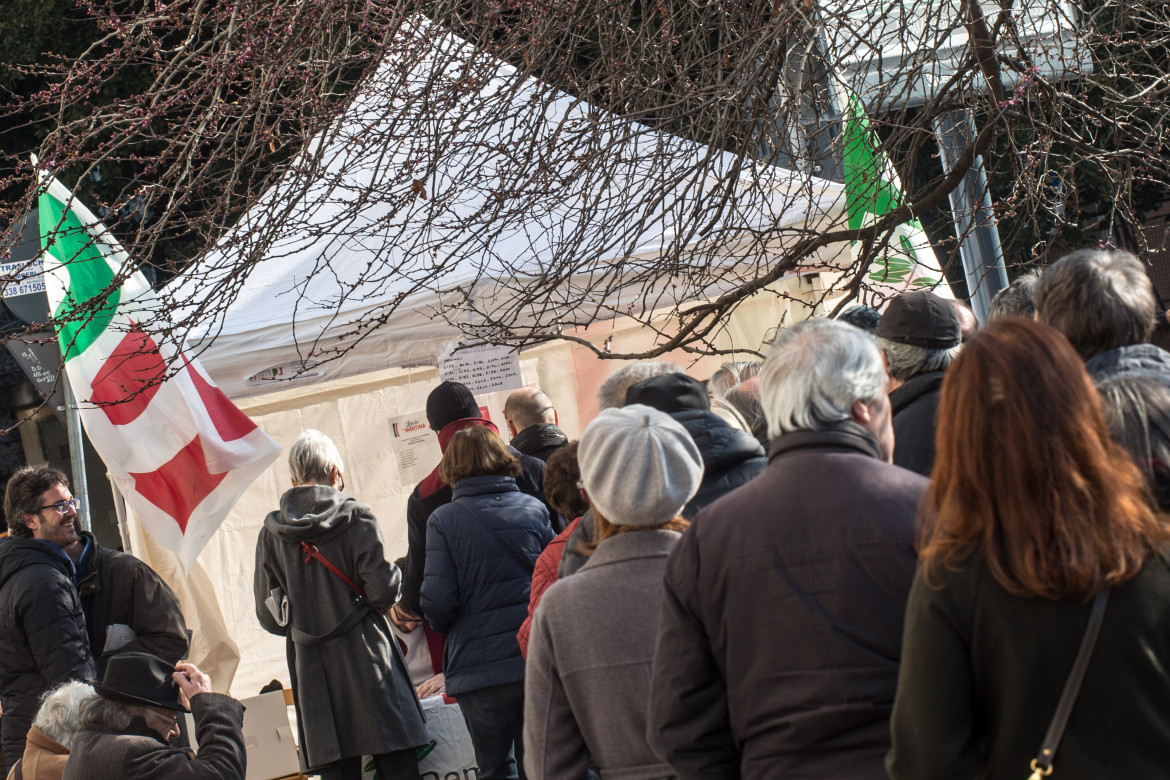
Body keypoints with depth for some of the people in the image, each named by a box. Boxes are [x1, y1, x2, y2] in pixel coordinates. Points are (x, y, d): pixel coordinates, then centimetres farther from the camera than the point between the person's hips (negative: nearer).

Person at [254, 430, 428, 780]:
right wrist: (395, 575, 10)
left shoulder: (271, 534, 4)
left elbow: (269, 617, 5)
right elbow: (383, 592, -12)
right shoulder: (355, 518, -6)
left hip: (311, 669, 3)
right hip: (365, 659, -3)